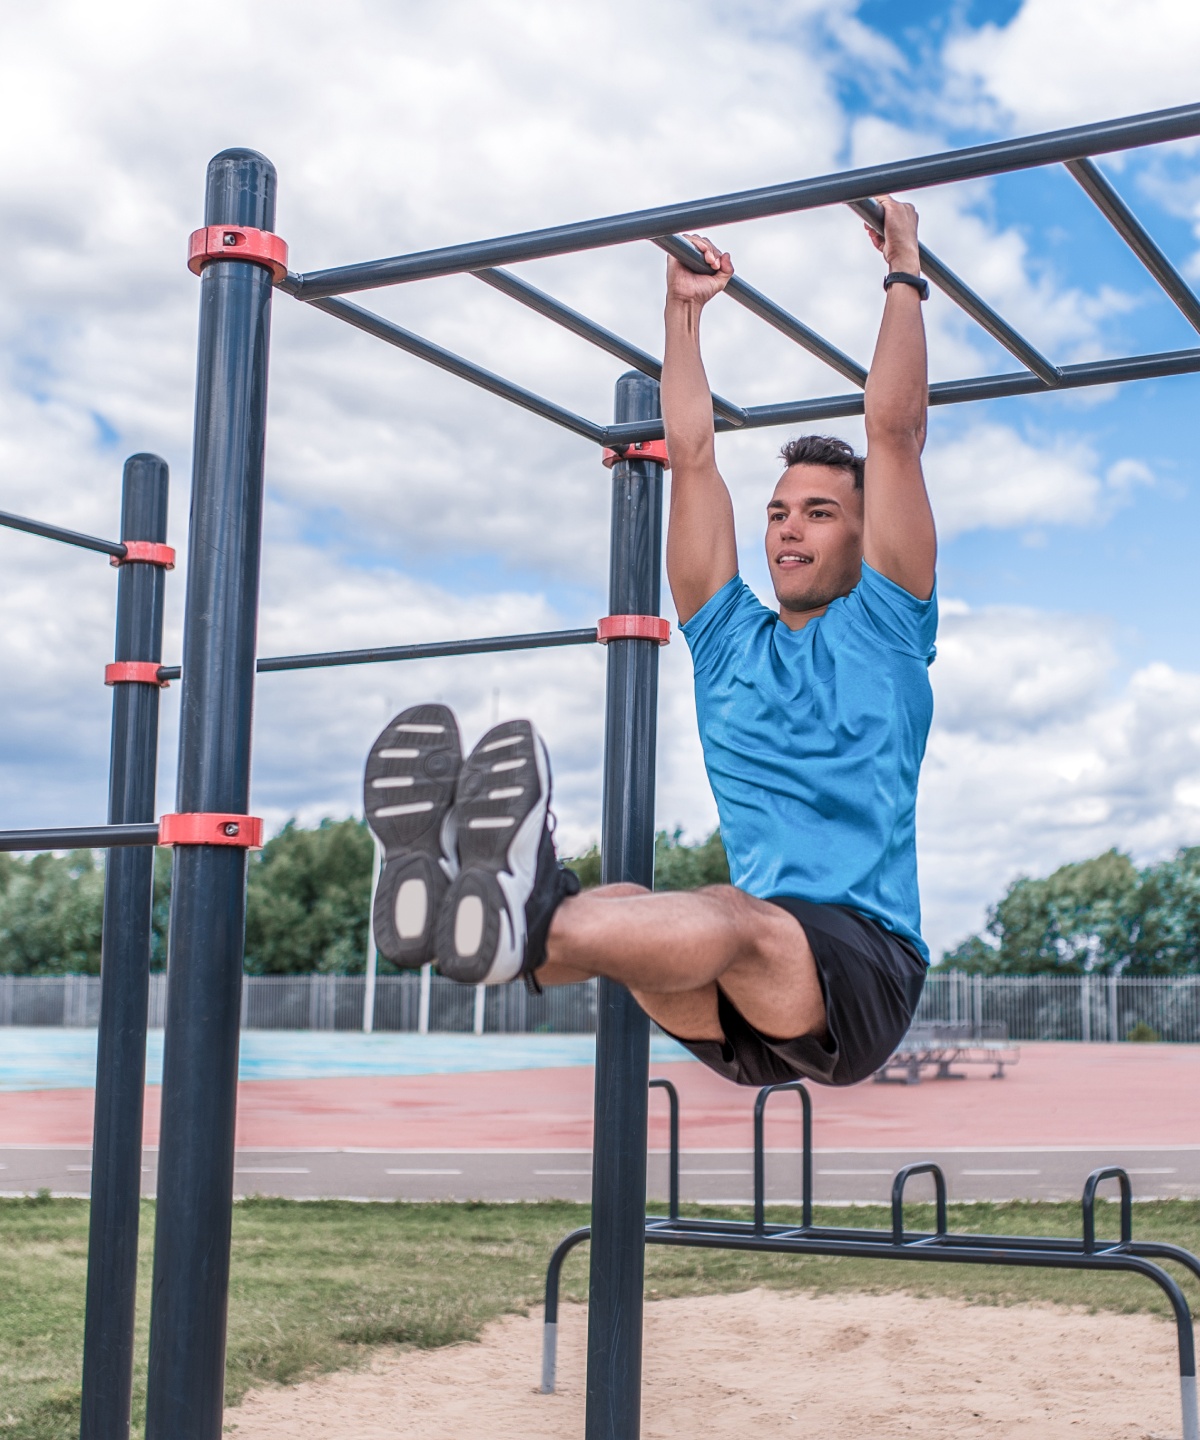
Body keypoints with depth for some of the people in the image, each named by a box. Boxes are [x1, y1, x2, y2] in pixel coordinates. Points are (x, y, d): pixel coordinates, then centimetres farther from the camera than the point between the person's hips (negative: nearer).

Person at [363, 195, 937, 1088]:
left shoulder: (882, 631, 11)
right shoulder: (729, 640, 22)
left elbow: (895, 430, 7)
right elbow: (692, 455, 23)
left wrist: (905, 273, 14)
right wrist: (684, 310, 27)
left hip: (863, 970, -4)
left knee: (739, 921, -37)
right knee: (623, 911, -29)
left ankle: (527, 921, -67)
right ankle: (446, 886, -60)